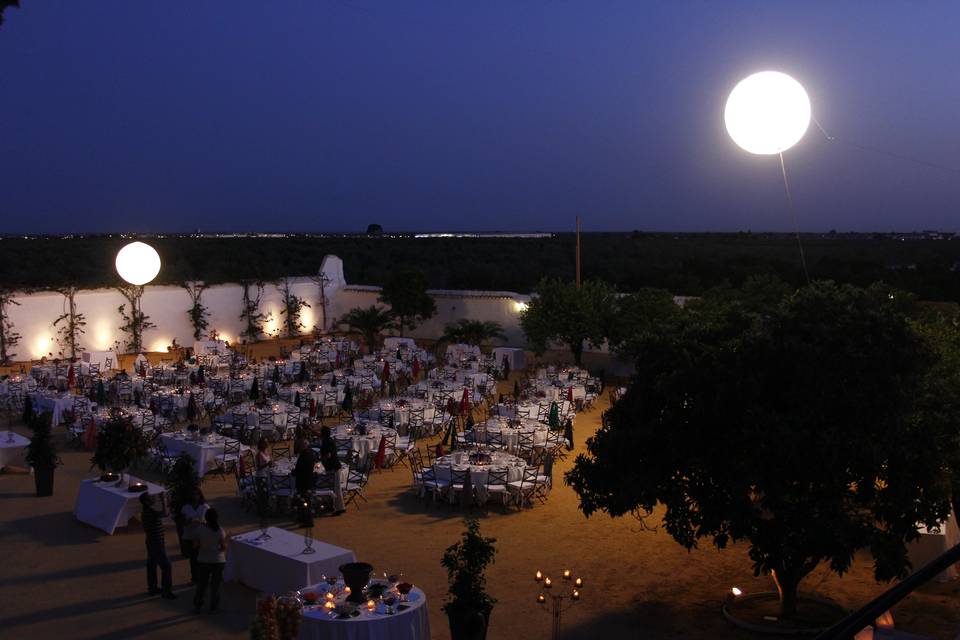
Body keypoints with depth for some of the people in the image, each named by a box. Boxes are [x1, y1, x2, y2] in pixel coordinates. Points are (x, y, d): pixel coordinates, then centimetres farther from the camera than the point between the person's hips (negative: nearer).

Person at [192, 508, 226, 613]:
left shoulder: (199, 529, -11)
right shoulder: (220, 530, -15)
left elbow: (195, 545, -5)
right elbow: (224, 547, -12)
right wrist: (226, 540, 6)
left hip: (203, 561, 1)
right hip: (218, 561, -1)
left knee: (201, 584, 18)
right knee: (215, 584, 12)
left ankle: (197, 605, 24)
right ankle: (214, 607, 19)